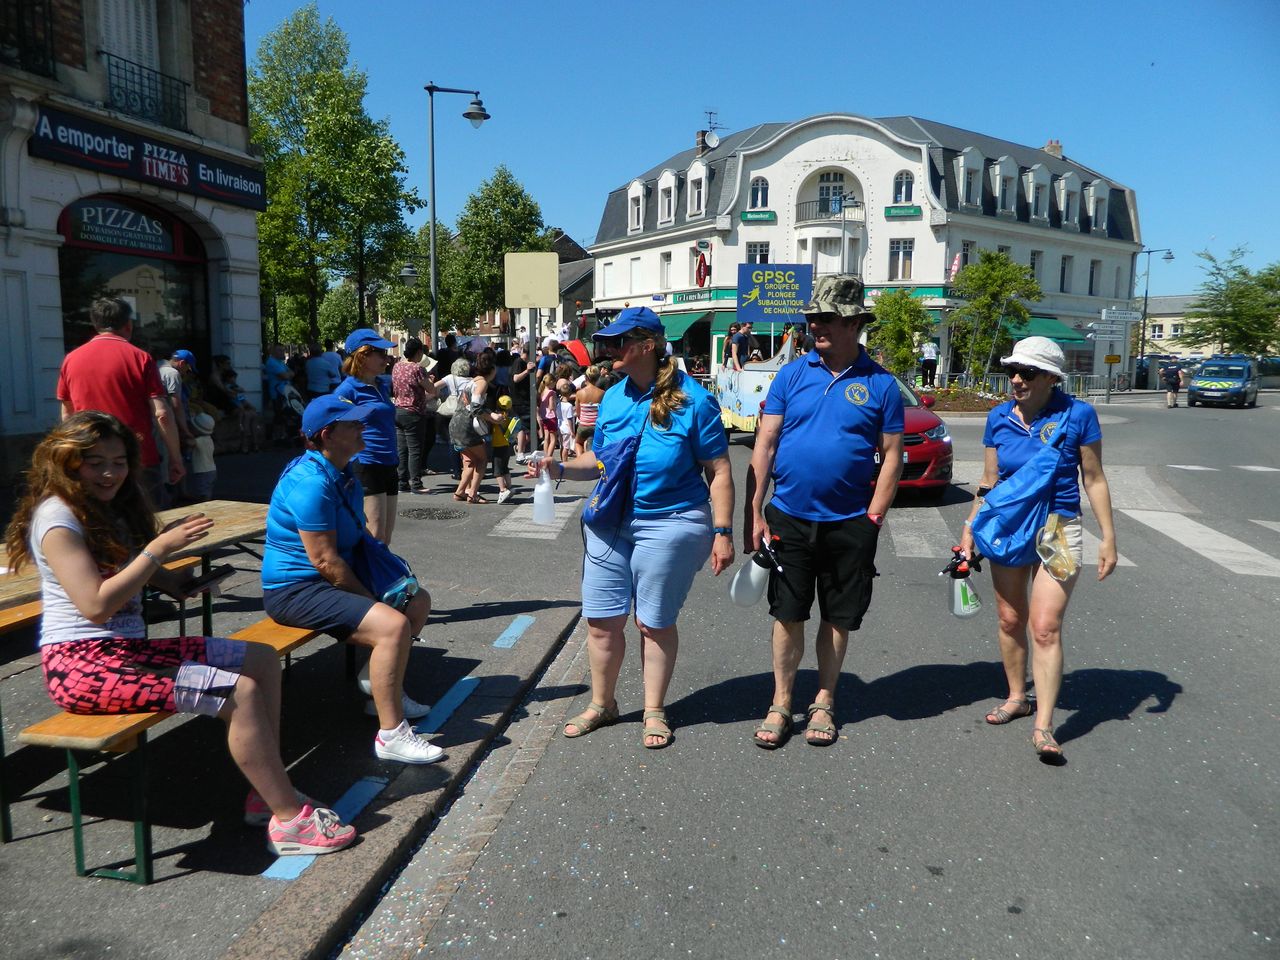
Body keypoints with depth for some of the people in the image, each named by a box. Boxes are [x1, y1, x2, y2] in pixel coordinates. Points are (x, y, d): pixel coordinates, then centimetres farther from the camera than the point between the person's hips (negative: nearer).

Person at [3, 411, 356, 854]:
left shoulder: (110, 510, 16)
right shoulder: (57, 517, -13)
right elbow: (96, 605, -22)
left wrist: (171, 579, 0)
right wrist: (159, 547, -22)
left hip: (127, 647, 10)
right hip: (81, 664, -10)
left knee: (261, 659, 2)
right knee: (240, 690, -21)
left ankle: (267, 793, 0)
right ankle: (289, 818, -13)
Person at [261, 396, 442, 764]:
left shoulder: (344, 473, 9)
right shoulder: (310, 484, -23)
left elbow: (357, 539, 21)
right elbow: (324, 560, -24)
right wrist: (369, 598, -14)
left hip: (330, 580, 11)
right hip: (295, 590, -11)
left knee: (418, 600, 13)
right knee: (393, 624, -27)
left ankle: (383, 689, 19)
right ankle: (391, 734, -19)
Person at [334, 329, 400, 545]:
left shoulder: (379, 386, 17)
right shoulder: (348, 389, -8)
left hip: (389, 467, 8)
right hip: (366, 467, -8)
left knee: (385, 539, 10)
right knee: (374, 539, -9)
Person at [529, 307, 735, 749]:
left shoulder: (693, 400, -10)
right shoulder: (613, 398, 6)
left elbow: (719, 472, -8)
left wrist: (722, 532, -12)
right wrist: (559, 468, -2)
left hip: (668, 523, -5)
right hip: (609, 521, 5)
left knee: (654, 623, 8)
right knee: (601, 620, 9)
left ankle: (654, 712, 29)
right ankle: (602, 704, 32)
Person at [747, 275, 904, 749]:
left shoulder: (880, 383, -1)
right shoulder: (792, 374, 2)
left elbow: (891, 455, 0)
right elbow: (764, 444, 1)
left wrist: (873, 519, -8)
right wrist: (756, 514, -4)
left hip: (849, 524, 0)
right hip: (788, 518, 1)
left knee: (838, 618, 11)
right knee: (788, 615, 7)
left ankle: (824, 703, 28)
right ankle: (781, 704, 21)